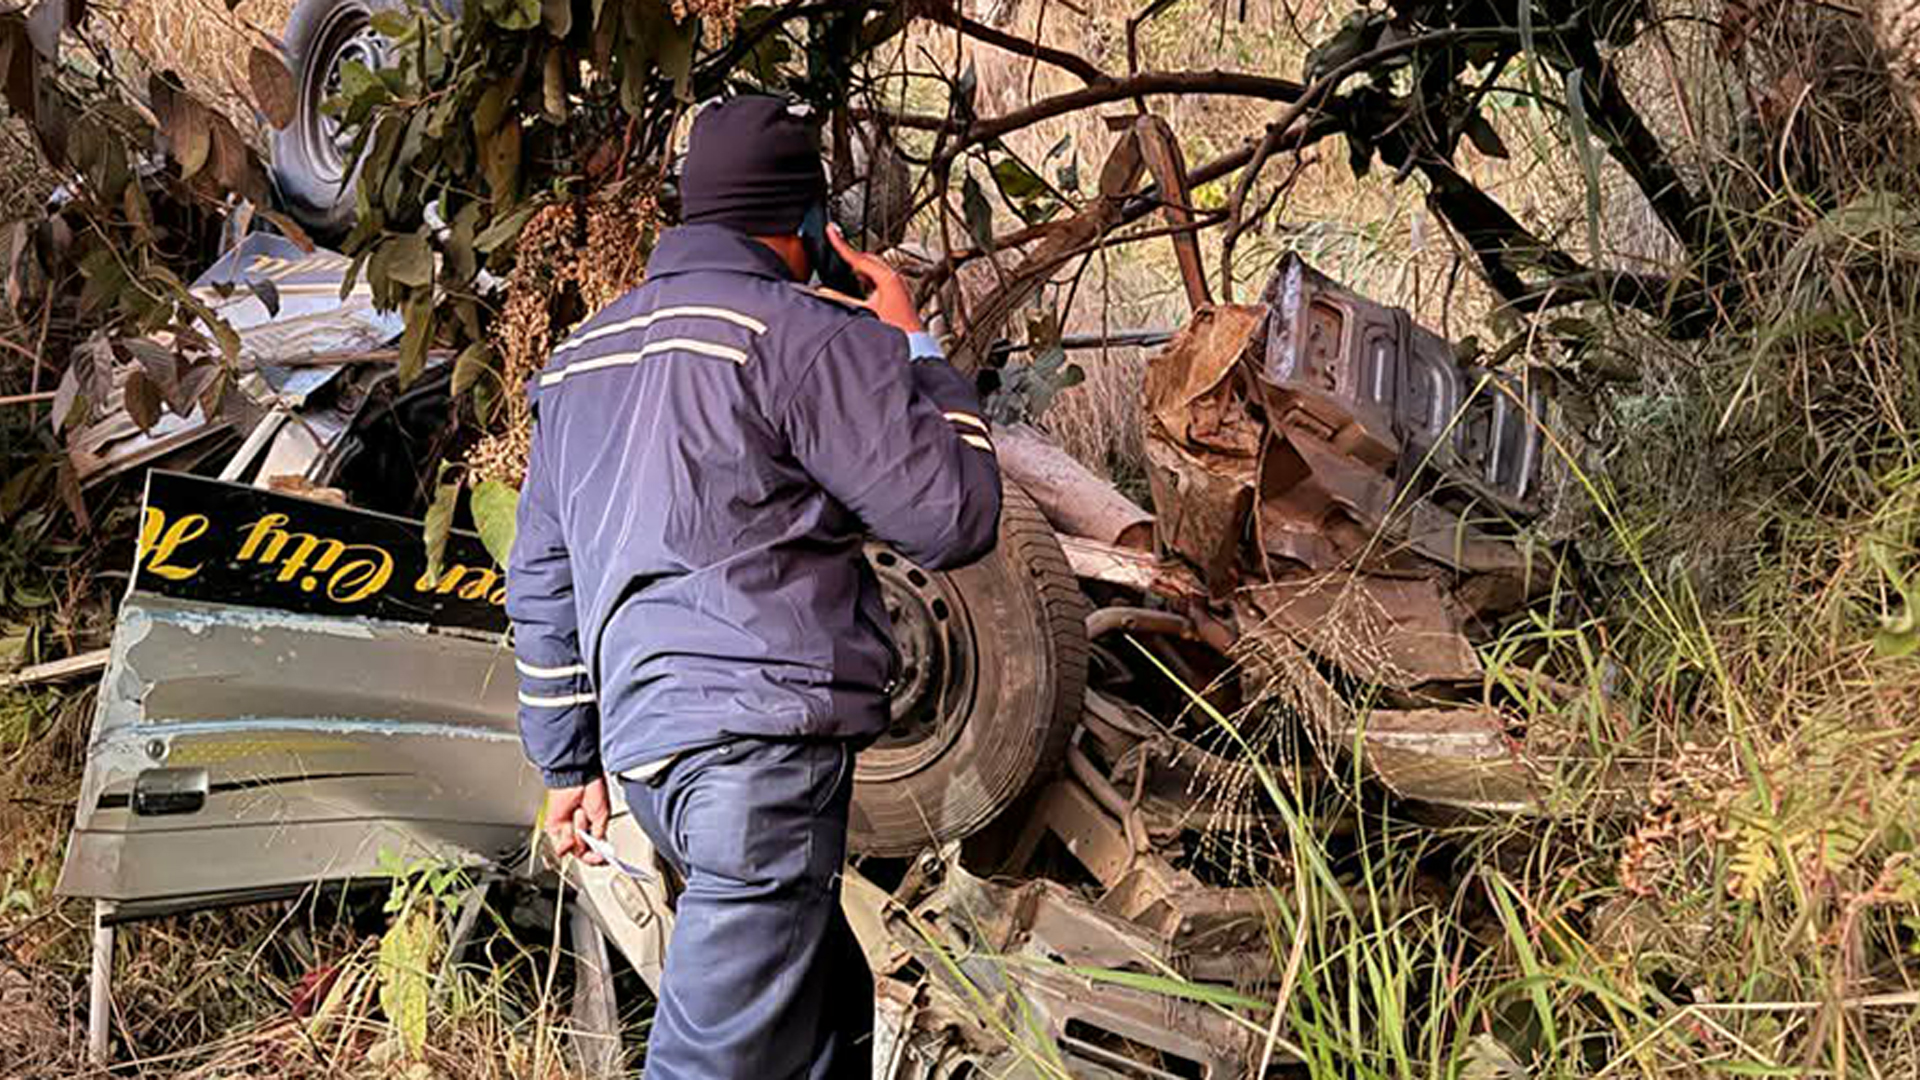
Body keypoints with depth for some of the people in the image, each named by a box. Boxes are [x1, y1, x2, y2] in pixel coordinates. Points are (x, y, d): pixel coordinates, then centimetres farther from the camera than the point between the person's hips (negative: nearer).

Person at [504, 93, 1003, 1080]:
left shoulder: (579, 358, 19)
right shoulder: (805, 335, -6)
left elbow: (541, 583, 22)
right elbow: (955, 518, -6)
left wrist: (567, 762, 27)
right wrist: (915, 348, 7)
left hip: (647, 741, 9)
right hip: (764, 738, -9)